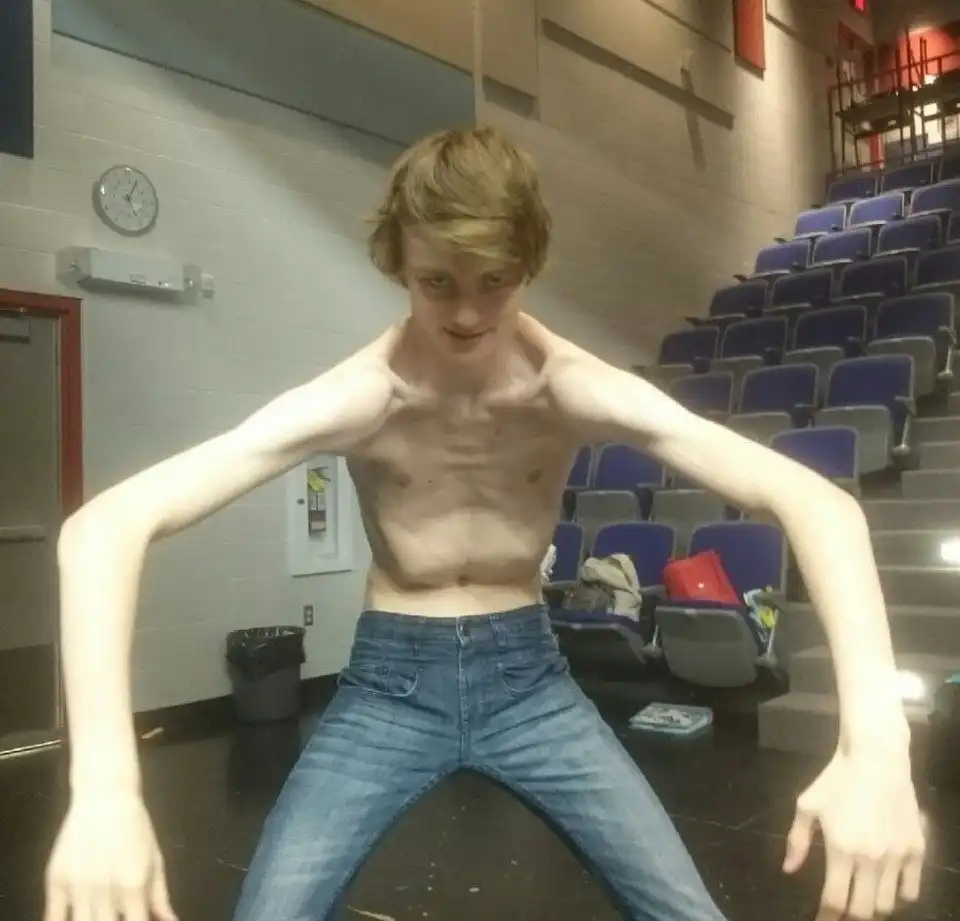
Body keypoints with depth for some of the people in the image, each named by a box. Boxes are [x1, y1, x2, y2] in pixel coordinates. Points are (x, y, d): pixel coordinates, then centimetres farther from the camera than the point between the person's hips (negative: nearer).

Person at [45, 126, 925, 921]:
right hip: (390, 682, -1)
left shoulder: (581, 392, -17)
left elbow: (819, 502, -21)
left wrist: (874, 742, -36)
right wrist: (104, 786, -40)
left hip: (528, 674, 1)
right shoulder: (355, 399, -21)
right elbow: (105, 528, -27)